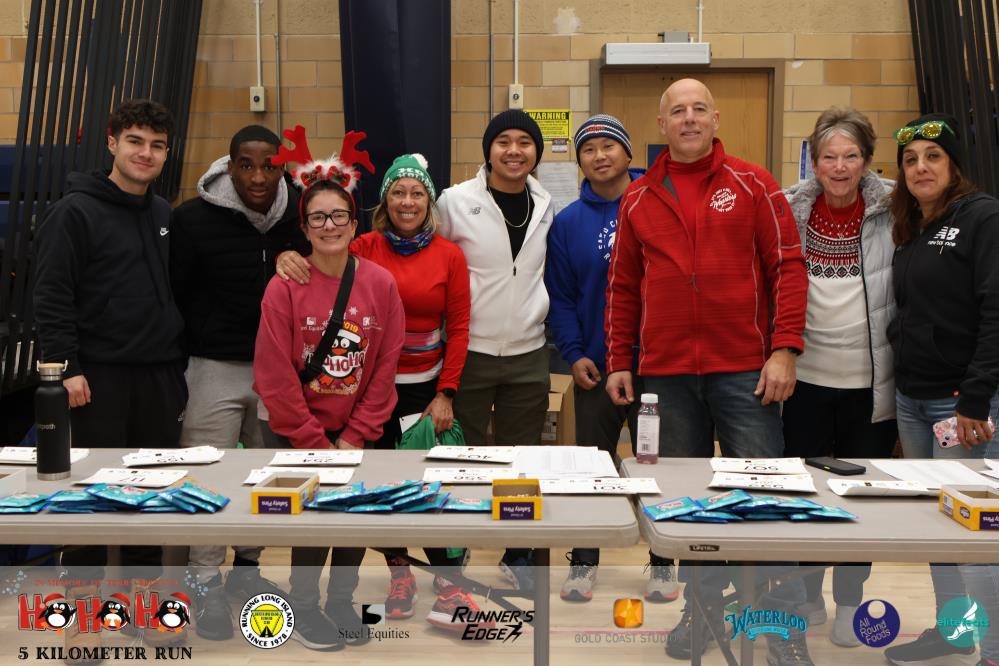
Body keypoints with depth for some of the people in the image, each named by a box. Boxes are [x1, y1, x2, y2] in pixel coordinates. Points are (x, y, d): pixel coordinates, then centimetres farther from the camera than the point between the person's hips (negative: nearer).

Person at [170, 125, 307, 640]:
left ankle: (246, 567, 34)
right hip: (215, 368, -3)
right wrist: (192, 353, -4)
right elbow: (172, 293, -4)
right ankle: (206, 585, 17)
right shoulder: (194, 218, -10)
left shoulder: (296, 215, -3)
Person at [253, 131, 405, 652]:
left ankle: (342, 600, 32)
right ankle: (304, 608, 22)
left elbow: (385, 367, -4)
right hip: (295, 436, -2)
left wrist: (352, 439, -7)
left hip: (357, 437, 3)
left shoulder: (381, 284, -6)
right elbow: (276, 377, -12)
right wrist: (317, 445, -11)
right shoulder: (284, 287, -13)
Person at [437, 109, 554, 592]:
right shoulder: (456, 201, -7)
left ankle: (517, 555, 28)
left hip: (528, 354, 4)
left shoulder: (545, 207, 5)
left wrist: (537, 311, 12)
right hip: (470, 352, -3)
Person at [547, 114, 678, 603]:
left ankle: (663, 563, 24)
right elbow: (560, 297, 4)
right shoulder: (568, 222, 4)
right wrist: (573, 355, -6)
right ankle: (584, 562, 24)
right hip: (596, 367, 2)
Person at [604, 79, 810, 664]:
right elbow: (624, 286, 12)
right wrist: (619, 362, 8)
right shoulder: (639, 199, 9)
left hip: (744, 372, -3)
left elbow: (788, 266, -2)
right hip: (666, 374, 3)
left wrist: (785, 350, -10)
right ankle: (703, 610, 27)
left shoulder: (752, 185, 1)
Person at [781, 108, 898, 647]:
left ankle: (849, 602, 27)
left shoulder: (893, 212, -4)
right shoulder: (789, 210, -1)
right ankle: (807, 597, 29)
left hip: (871, 383, -1)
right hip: (805, 379, 1)